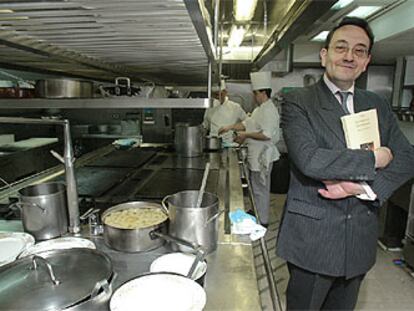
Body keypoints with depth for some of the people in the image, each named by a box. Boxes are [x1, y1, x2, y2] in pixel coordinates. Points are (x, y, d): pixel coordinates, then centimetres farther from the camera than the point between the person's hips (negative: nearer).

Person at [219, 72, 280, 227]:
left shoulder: (269, 110, -19)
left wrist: (246, 135, -19)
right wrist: (229, 127, 12)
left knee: (260, 189, 0)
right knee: (255, 186, 20)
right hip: (255, 154, 10)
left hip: (262, 155, -10)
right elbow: (247, 123, 20)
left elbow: (267, 134, -26)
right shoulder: (259, 109, 14)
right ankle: (256, 214, 37)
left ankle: (262, 221, 14)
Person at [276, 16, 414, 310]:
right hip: (312, 237, -4)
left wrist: (364, 186, -14)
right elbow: (309, 159, -23)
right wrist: (373, 159, -13)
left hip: (361, 239, 5)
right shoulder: (298, 102, -9)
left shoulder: (379, 105, 8)